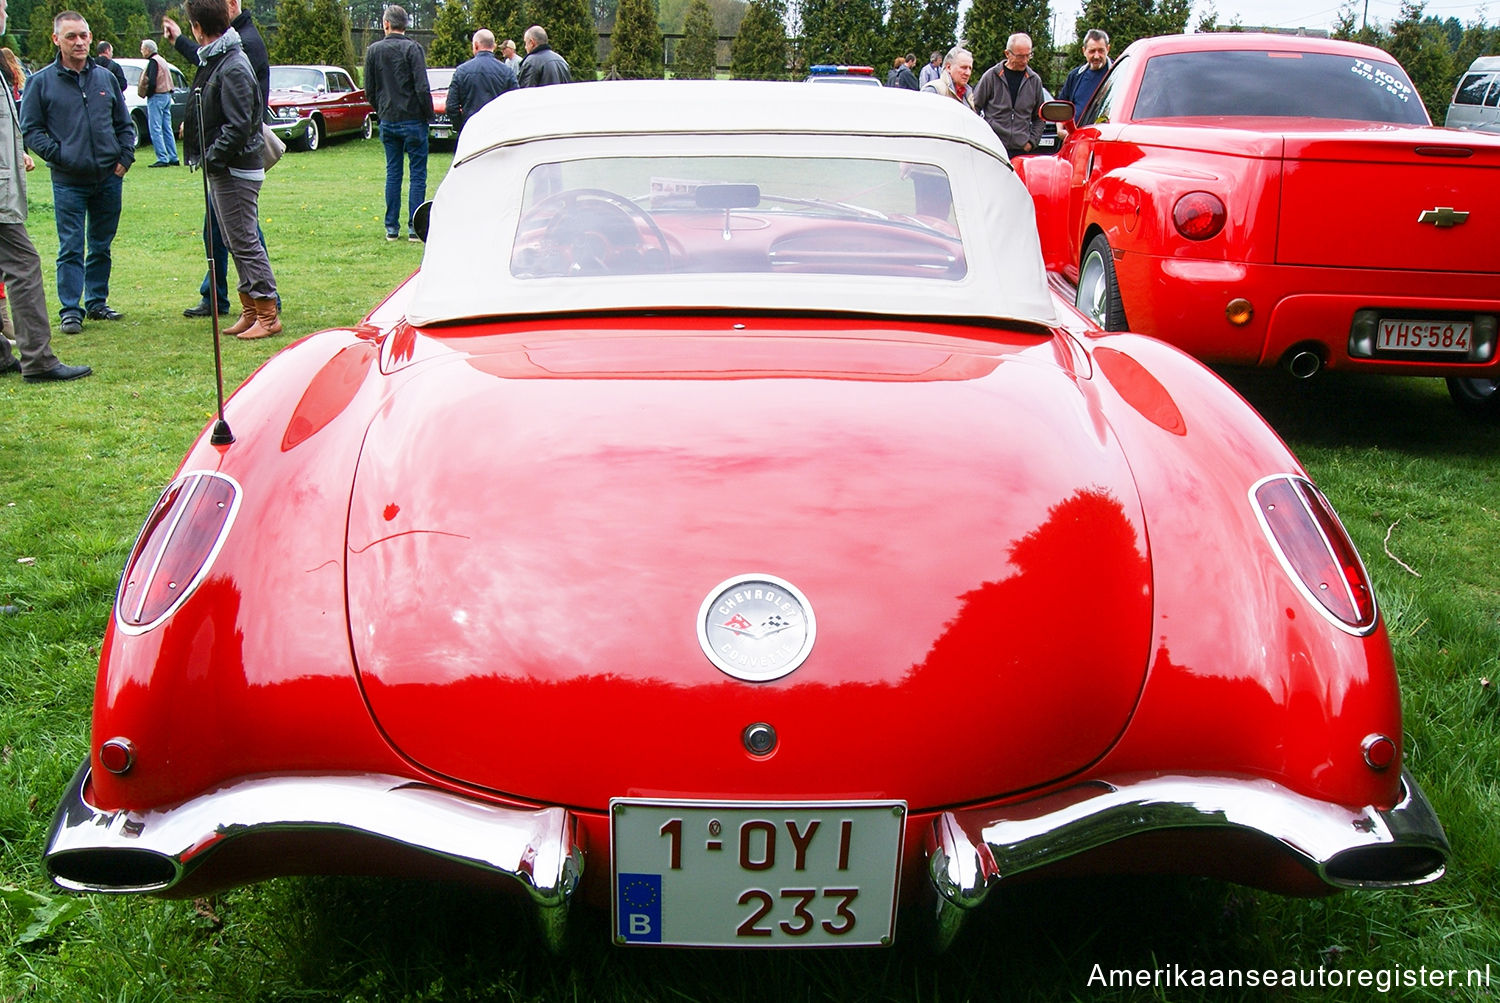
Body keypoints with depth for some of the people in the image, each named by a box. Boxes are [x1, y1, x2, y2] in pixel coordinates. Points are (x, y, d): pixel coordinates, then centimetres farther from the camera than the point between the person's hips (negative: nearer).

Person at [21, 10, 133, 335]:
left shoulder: (106, 77, 9)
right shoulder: (41, 82, -1)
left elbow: (124, 124, 17)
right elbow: (30, 129, 2)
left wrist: (124, 158, 5)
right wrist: (58, 155, -10)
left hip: (109, 179, 3)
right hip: (68, 183, -3)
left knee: (102, 246, 11)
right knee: (71, 248, -3)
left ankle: (97, 302, 23)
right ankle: (71, 310, 3)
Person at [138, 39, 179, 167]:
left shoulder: (153, 62, -12)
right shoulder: (162, 60, 15)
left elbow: (152, 83, -20)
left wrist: (146, 93, -7)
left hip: (157, 97, -9)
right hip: (167, 95, 9)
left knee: (155, 129, -7)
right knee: (167, 129, 12)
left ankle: (162, 159, -11)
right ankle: (173, 158, 12)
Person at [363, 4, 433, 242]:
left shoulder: (373, 50, 4)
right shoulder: (412, 48, -10)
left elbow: (369, 90, 8)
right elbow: (422, 88, -15)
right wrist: (428, 115, -3)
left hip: (387, 121, 4)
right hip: (413, 121, -4)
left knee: (392, 173, 11)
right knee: (417, 174, 1)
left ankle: (391, 227, 11)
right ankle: (415, 228, -1)